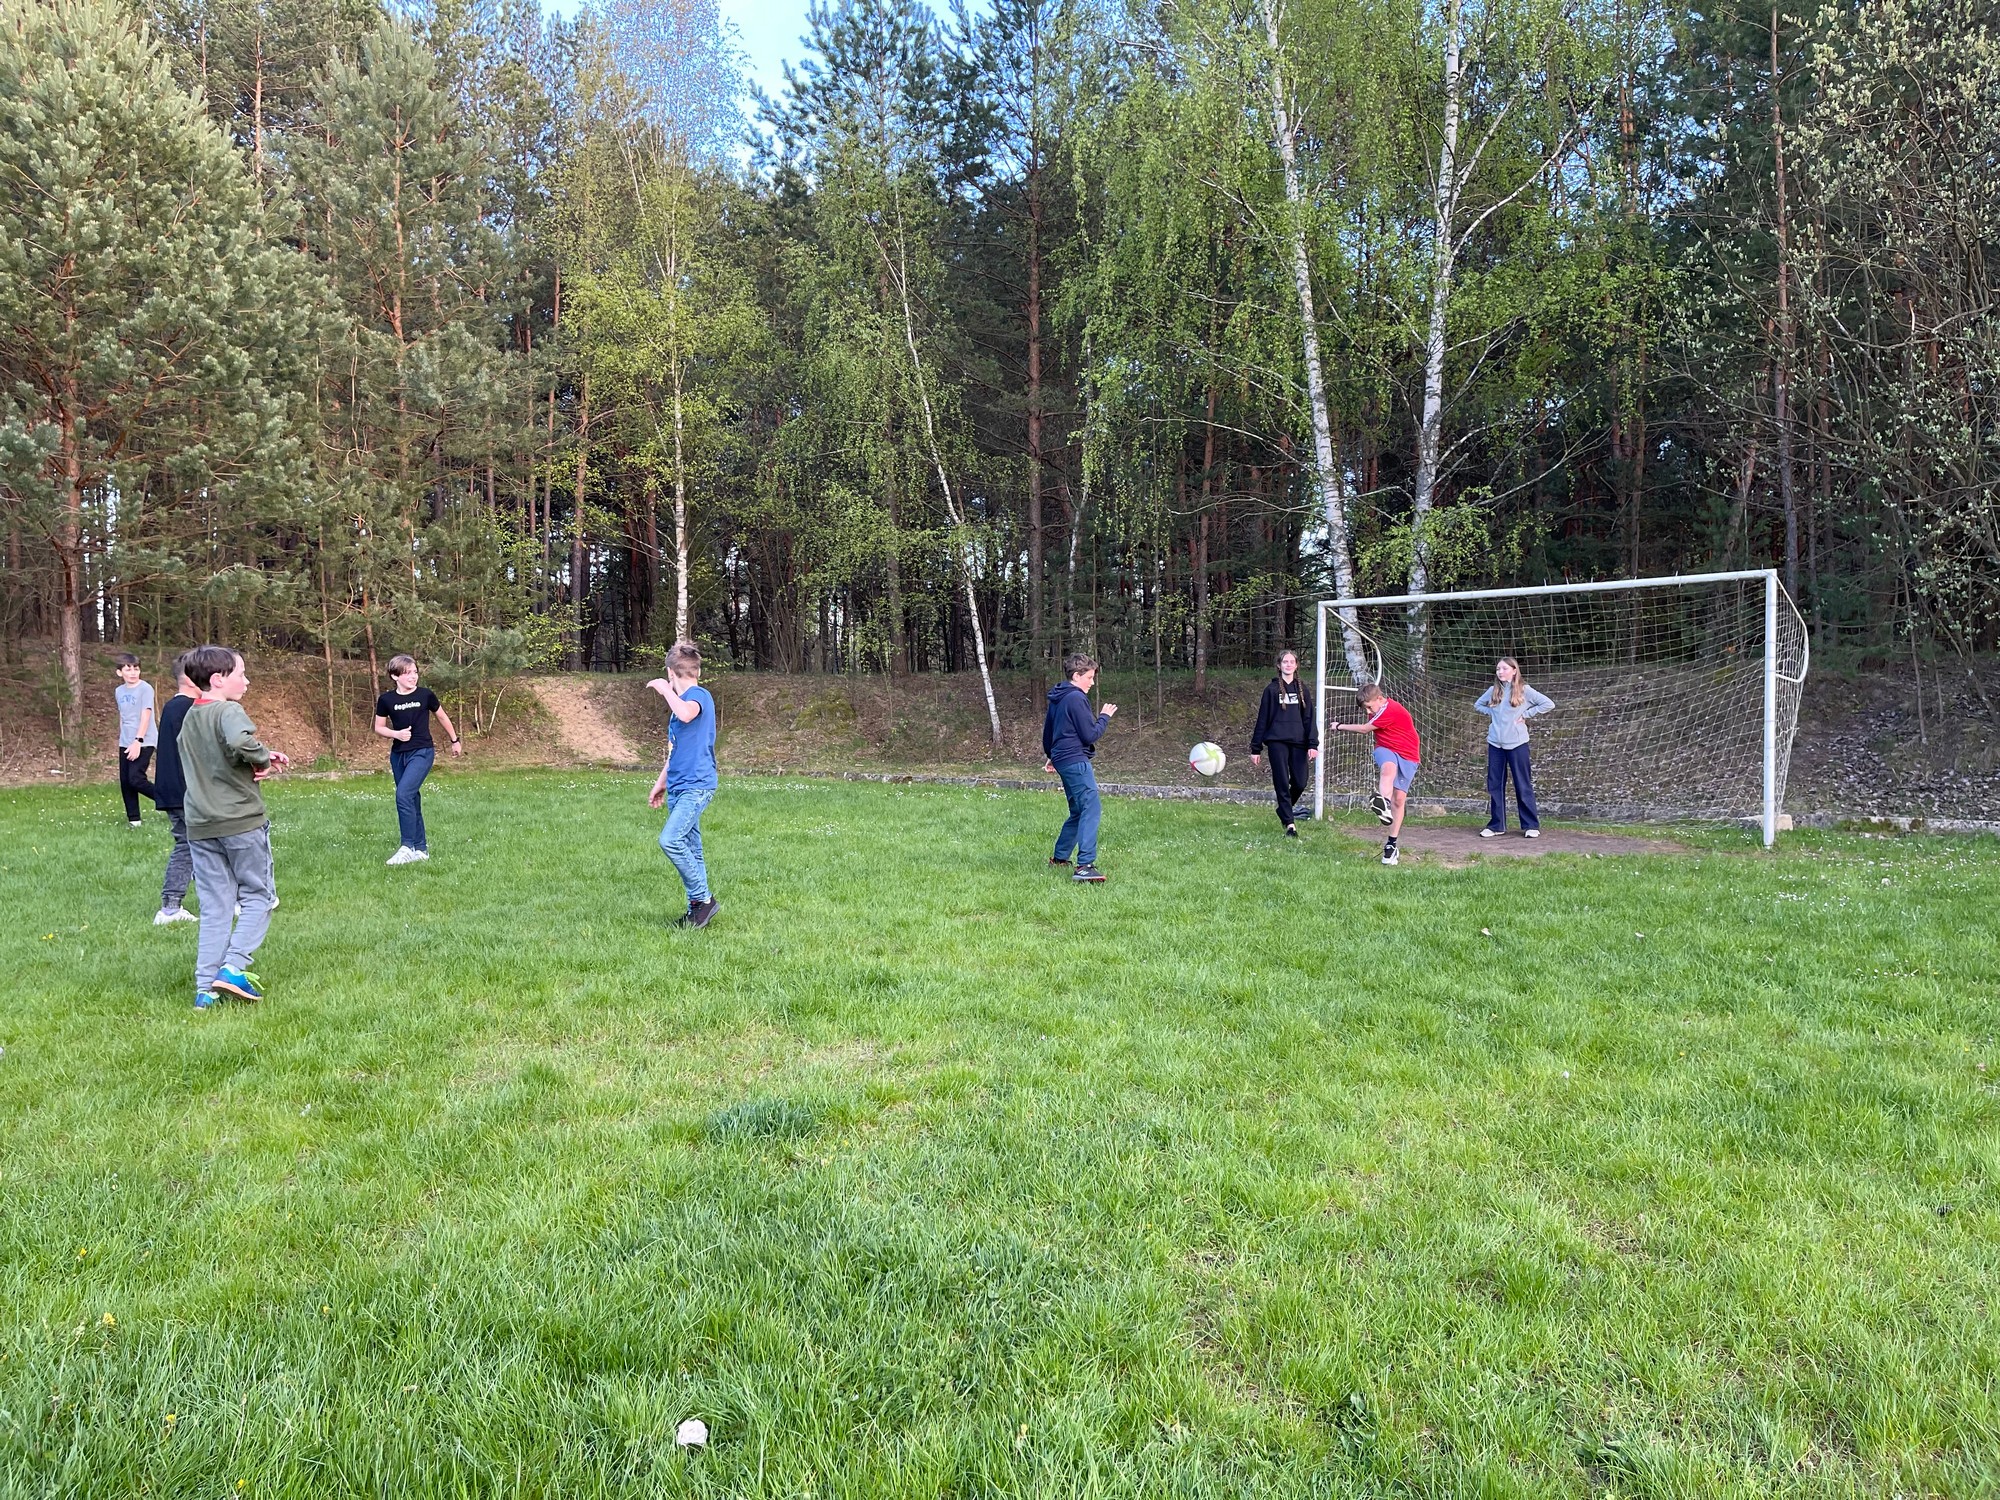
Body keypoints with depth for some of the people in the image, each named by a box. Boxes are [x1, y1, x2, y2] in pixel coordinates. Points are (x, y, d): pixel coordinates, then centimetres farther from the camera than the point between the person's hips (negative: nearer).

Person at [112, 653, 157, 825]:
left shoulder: (145, 688, -9)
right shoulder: (119, 691, 11)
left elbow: (145, 715, -15)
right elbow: (122, 716, 19)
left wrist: (138, 741, -21)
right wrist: (122, 738, 20)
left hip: (144, 742, -7)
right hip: (125, 743, 7)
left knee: (135, 779, -17)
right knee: (125, 781, 5)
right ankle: (133, 819, 12)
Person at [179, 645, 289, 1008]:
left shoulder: (189, 717, 14)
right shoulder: (229, 711, -13)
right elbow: (241, 741, -34)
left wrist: (260, 759, 11)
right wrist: (264, 757, -13)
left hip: (200, 827, 7)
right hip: (242, 821, -7)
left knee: (214, 907, 10)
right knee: (258, 896, 8)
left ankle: (205, 987, 8)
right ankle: (234, 967, -6)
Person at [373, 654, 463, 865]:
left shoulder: (425, 695, -4)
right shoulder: (386, 700, 0)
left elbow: (442, 717, 11)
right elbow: (379, 727, 8)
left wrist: (455, 741, 21)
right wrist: (395, 733, -13)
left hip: (422, 752, -4)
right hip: (398, 754, 4)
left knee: (404, 794, -20)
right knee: (412, 800, 9)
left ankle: (408, 847, -16)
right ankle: (421, 849, 19)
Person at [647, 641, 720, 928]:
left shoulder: (699, 695, -10)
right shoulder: (682, 702, 18)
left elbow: (686, 714, -35)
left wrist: (665, 689, -19)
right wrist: (662, 782, 30)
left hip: (696, 786, -9)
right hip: (678, 787, 9)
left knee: (670, 840, -21)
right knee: (690, 849, 9)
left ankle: (703, 898, -9)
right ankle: (696, 908, 14)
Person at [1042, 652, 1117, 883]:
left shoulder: (1057, 698, 16)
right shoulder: (1076, 699, -14)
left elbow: (1047, 729, 28)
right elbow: (1090, 735, -15)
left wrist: (1050, 755, 41)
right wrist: (1104, 716, 1)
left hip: (1063, 759, 11)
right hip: (1076, 761, -11)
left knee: (1079, 811, 20)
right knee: (1092, 809, -18)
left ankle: (1059, 857, 27)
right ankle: (1085, 865, -28)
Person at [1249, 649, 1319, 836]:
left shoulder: (1302, 689, 11)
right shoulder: (1272, 689, 4)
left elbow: (1309, 718, 8)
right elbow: (1262, 719, 5)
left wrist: (1313, 745, -3)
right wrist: (1255, 748, 3)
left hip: (1298, 743, 2)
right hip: (1277, 742, -2)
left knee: (1300, 783, -2)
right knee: (1282, 783, -6)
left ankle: (1284, 811, 25)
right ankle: (1289, 824, -2)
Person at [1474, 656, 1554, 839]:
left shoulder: (1524, 690, -3)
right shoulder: (1493, 691, 8)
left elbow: (1548, 704, -7)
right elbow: (1477, 706, 22)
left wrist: (1526, 714, -8)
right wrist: (1491, 713, 5)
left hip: (1517, 743, -4)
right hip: (1495, 743, 4)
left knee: (1523, 785, 0)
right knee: (1494, 785, 5)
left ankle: (1531, 825, 6)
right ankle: (1496, 825, 12)